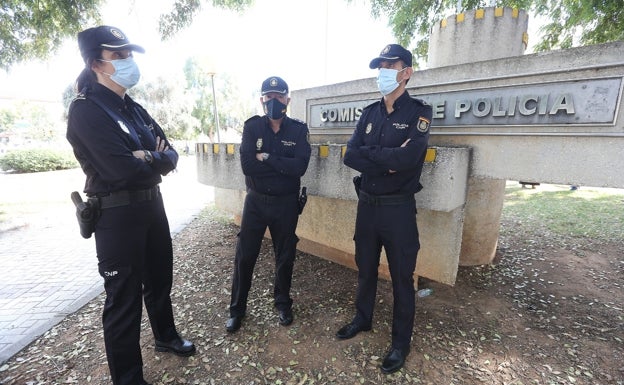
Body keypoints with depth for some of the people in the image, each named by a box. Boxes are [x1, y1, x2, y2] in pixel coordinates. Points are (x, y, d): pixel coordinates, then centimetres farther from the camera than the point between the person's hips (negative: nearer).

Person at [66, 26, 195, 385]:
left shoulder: (135, 109, 12)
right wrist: (156, 161, -7)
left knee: (160, 280, 22)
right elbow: (124, 169, -25)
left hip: (152, 205, 8)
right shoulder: (86, 110, -13)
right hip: (117, 215, -8)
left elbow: (172, 155, 5)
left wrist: (150, 159, -15)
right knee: (124, 299, 6)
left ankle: (166, 336, 46)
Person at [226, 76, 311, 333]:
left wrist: (266, 158, -18)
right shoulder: (252, 126, -2)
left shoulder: (298, 130, -4)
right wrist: (282, 164, -16)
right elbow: (247, 166, -17)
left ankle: (283, 302, 36)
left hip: (286, 203, 0)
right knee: (244, 256, 8)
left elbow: (299, 167, -20)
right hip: (255, 201, 1)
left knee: (285, 256, 13)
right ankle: (237, 308, 29)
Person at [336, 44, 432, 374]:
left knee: (401, 277, 9)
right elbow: (350, 156, -5)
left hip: (398, 208, -5)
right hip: (366, 204, 5)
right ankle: (363, 319, 42)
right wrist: (387, 161, -17)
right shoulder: (369, 113, 9)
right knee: (365, 268, 19)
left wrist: (368, 152, -12)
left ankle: (401, 342, 30)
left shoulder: (418, 112, -6)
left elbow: (406, 158, -24)